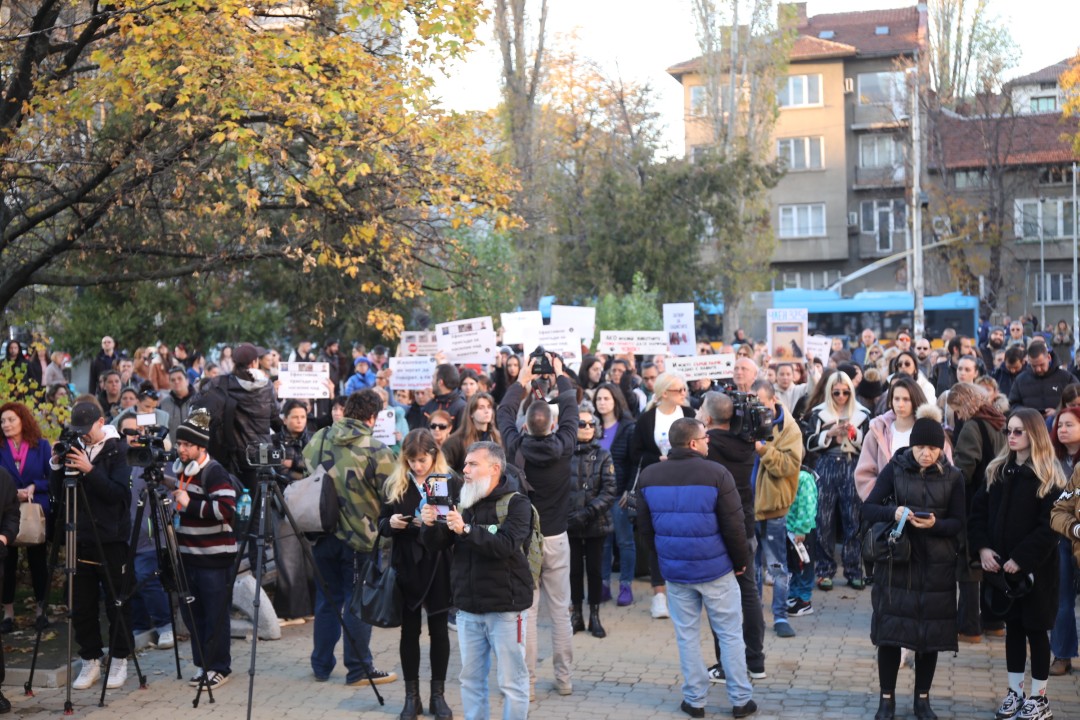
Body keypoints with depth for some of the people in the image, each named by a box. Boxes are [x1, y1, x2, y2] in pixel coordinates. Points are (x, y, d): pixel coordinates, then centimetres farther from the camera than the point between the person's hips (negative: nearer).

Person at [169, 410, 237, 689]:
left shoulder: (215, 473, -13)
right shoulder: (179, 470, 14)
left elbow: (227, 509, -26)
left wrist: (190, 503, -23)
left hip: (214, 557, -8)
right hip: (187, 555, 8)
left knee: (215, 616, -2)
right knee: (191, 614, 11)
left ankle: (219, 668, 8)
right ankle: (202, 665, 22)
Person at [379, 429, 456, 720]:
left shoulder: (451, 482, -2)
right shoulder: (395, 484, 4)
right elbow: (382, 524, 7)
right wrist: (390, 524, -15)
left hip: (439, 565, -2)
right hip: (407, 565, 2)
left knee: (439, 629, 6)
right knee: (409, 630, 7)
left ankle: (438, 694, 15)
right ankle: (412, 695, 16)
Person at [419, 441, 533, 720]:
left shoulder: (516, 504, -8)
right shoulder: (464, 503, 10)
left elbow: (505, 545, -23)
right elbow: (437, 545, 8)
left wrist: (466, 529, -31)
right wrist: (430, 526, -13)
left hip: (506, 608, -6)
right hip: (468, 607, 6)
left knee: (511, 681, 1)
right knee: (471, 678, 12)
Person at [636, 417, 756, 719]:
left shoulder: (649, 476, -1)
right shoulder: (716, 474, -14)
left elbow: (645, 528, 7)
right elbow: (734, 526, -11)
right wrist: (740, 561, 3)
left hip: (674, 570, 3)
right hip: (716, 569, -3)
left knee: (687, 636, 12)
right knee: (730, 634, 8)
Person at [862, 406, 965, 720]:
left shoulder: (952, 477, 1)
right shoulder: (895, 469, -2)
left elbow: (958, 523, 0)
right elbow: (868, 509, -5)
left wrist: (935, 524, -20)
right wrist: (892, 512, -25)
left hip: (936, 567, 1)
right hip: (896, 562, -1)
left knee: (931, 633, 6)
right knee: (890, 630, 1)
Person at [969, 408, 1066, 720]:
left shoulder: (1049, 477, -9)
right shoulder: (997, 470, 8)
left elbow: (1051, 527, -14)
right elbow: (978, 510, 6)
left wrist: (1020, 559, -18)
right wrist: (983, 547, -8)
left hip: (1034, 568, -5)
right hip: (1002, 566, 5)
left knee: (1035, 629, 3)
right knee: (1013, 627, 13)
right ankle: (1015, 691, 22)